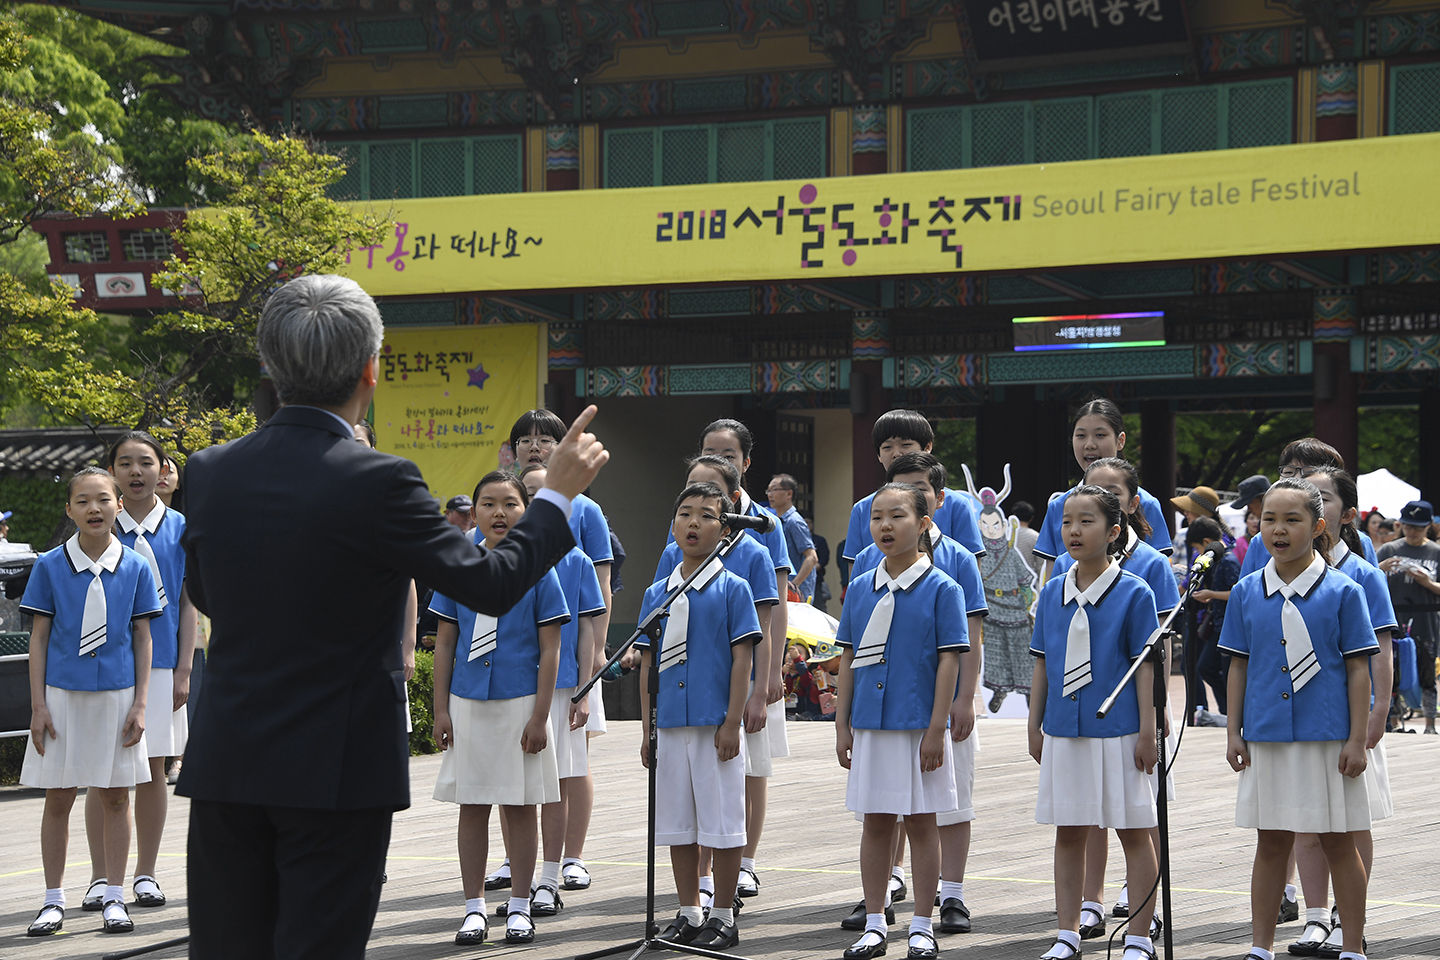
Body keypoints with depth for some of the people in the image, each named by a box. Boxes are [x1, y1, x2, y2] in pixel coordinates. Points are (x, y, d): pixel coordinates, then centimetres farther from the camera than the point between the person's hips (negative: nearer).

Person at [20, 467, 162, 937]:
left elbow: (143, 637, 5)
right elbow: (39, 637, 2)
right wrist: (38, 705, -3)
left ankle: (114, 898, 14)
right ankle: (54, 901, 12)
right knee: (58, 798, 3)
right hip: (63, 692, -1)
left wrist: (140, 704, 0)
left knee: (115, 796, 5)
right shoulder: (50, 566, 0)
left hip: (117, 694, 1)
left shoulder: (135, 567, 2)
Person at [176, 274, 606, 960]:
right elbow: (491, 585, -8)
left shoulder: (208, 472, 0)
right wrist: (558, 493, 8)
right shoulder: (377, 481, -15)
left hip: (226, 766, 5)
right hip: (335, 773, -4)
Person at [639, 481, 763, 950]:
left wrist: (732, 723, -11)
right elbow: (647, 664, 12)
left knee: (722, 822, -1)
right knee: (677, 822, 10)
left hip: (716, 723, -4)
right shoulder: (657, 593, 10)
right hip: (670, 725, 5)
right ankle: (688, 912, 21)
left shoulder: (732, 589, -2)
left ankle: (723, 917, 9)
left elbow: (742, 660, -5)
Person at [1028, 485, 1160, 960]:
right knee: (1068, 832, 10)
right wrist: (1035, 725, 11)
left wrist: (1147, 731, -10)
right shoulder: (1051, 593, 7)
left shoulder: (1133, 593, -6)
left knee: (1133, 832, 3)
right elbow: (1042, 664, 12)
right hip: (1064, 730, 5)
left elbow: (1145, 667, -6)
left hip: (1118, 730, -4)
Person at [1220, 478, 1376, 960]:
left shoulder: (1342, 592, -4)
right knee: (1270, 844, 10)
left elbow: (1358, 670, -3)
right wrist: (1233, 733, 6)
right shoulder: (1246, 593, 5)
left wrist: (1356, 740, -7)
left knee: (1338, 844, 5)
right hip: (1267, 737, 3)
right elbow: (1239, 667, 10)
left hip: (1328, 738, -2)